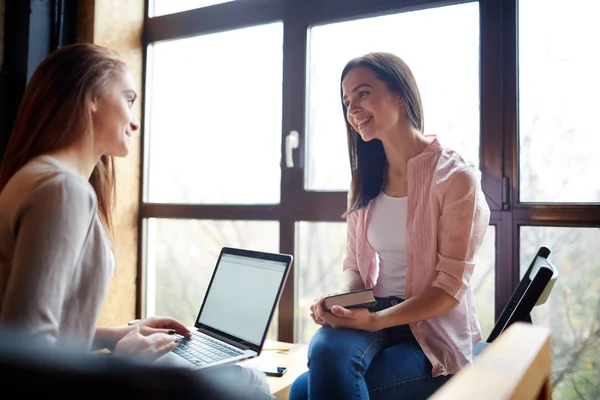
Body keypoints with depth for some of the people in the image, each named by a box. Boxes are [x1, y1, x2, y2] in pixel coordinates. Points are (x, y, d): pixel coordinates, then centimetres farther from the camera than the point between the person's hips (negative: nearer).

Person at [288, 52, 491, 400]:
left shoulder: (455, 176, -10)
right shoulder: (365, 179, 8)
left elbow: (451, 286, -12)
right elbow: (355, 264, 10)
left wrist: (377, 320, -22)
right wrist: (340, 301, -11)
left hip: (433, 329, -4)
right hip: (370, 319, 5)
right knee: (326, 350, -30)